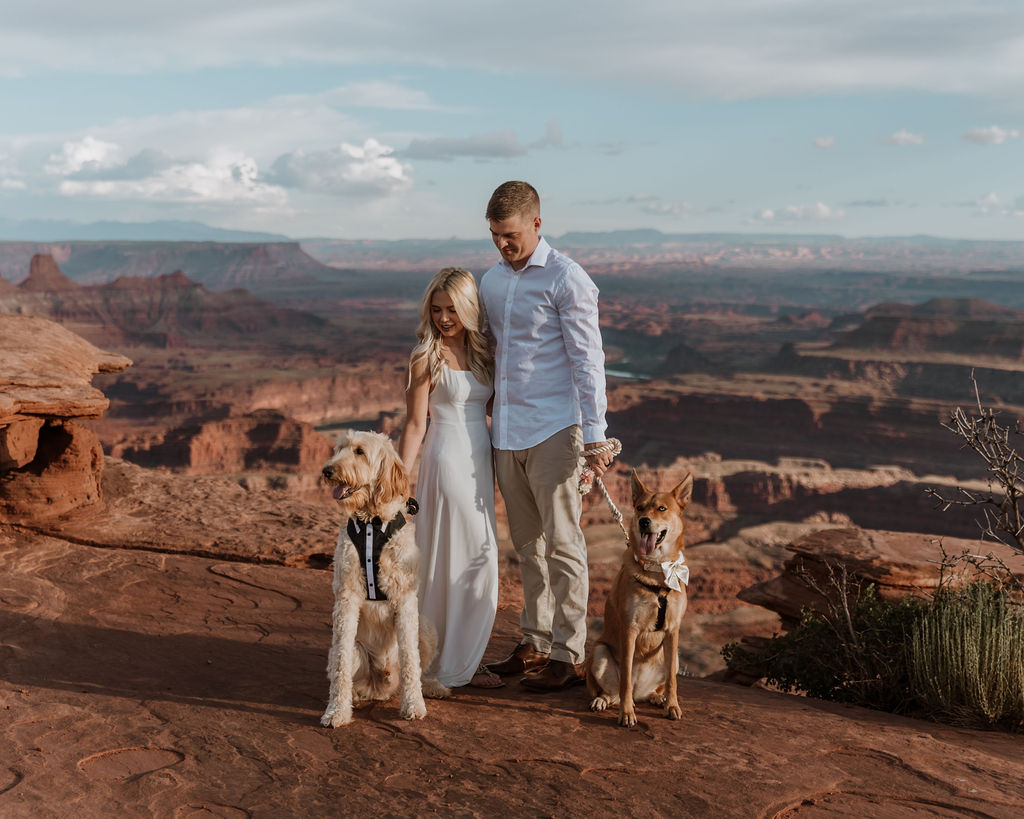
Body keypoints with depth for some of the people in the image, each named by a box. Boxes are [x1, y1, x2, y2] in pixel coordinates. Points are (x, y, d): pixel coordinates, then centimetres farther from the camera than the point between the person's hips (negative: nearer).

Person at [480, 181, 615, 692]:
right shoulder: (491, 281, 14)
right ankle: (535, 643, 22)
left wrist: (595, 434, -15)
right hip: (506, 434, 7)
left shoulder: (567, 279, -8)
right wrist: (487, 418, 18)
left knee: (562, 544, -1)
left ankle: (568, 654, 6)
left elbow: (587, 359, -11)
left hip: (552, 430, -7)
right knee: (527, 544, 13)